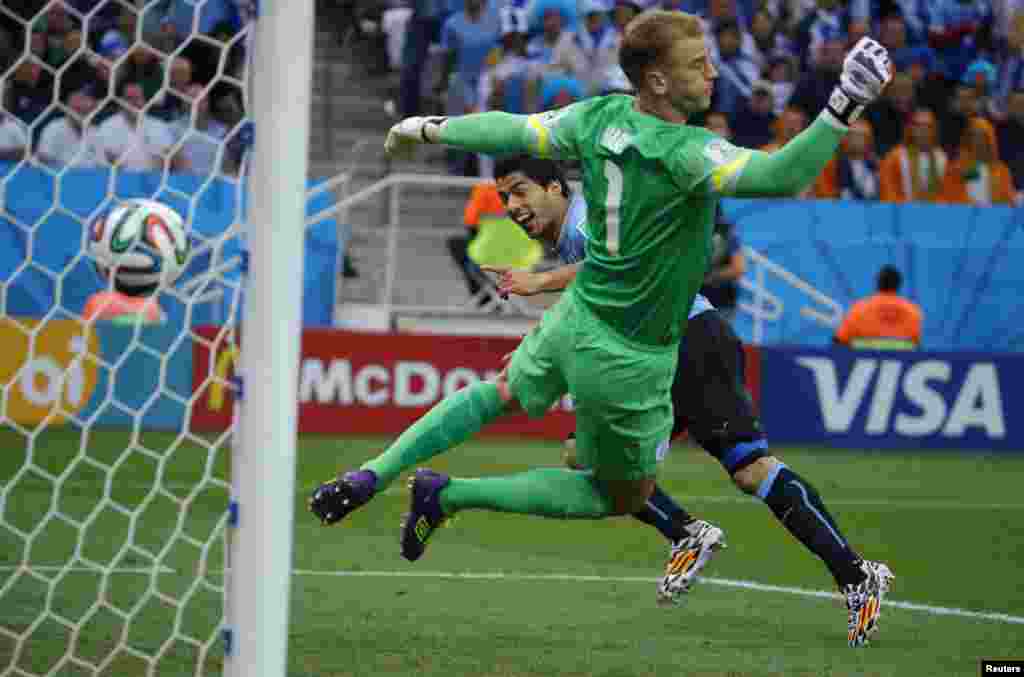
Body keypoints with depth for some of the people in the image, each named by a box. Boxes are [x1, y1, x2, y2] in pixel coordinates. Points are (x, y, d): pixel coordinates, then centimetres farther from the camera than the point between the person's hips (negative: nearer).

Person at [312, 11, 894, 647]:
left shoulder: (599, 117, -9)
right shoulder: (686, 154, -30)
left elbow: (510, 132, 2)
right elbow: (782, 176, -42)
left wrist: (427, 128, 17)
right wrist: (843, 110, -44)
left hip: (574, 317, 7)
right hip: (627, 360, -7)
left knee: (504, 394, 36)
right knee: (622, 496, 18)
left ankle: (373, 475, 22)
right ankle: (450, 496, 11)